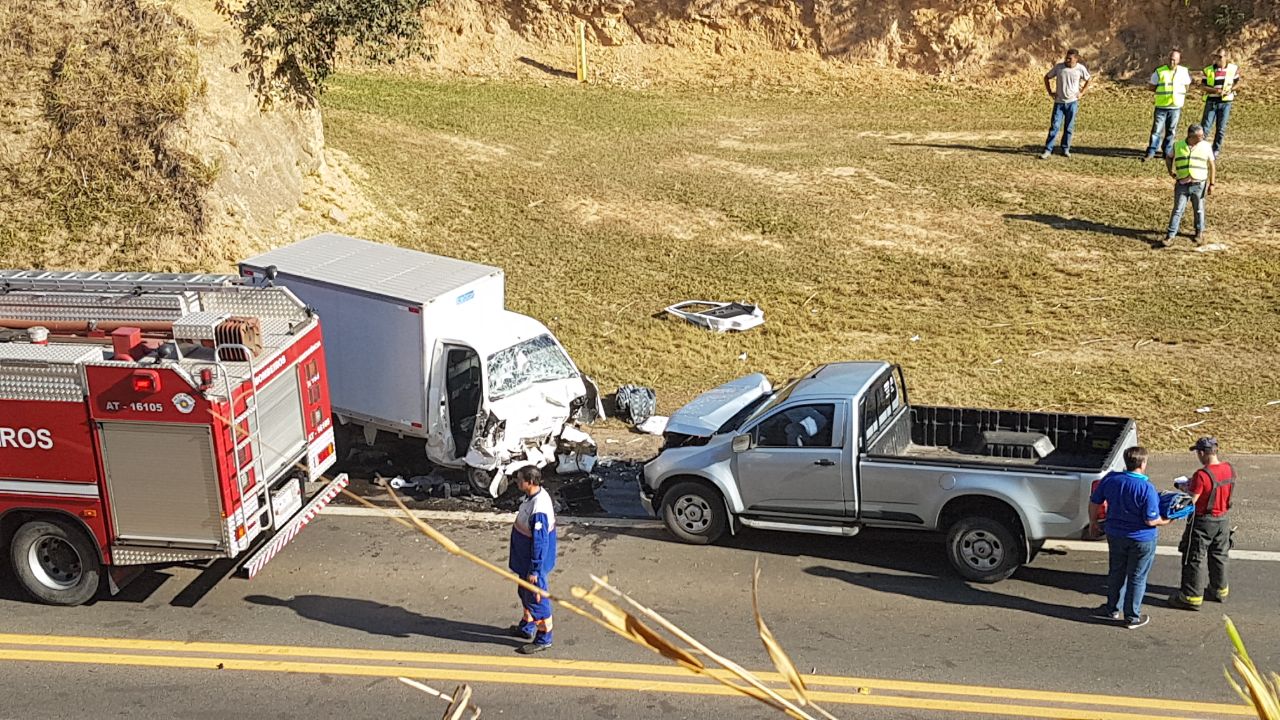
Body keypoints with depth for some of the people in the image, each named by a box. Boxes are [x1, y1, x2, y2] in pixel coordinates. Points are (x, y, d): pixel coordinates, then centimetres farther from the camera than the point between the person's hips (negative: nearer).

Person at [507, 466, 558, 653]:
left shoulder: (539, 509, -33)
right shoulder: (534, 496, -2)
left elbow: (540, 543, -28)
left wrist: (534, 570, -22)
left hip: (534, 563, -10)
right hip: (525, 560, 10)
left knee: (537, 599, 7)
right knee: (525, 594, 26)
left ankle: (544, 638, 23)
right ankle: (527, 627, 45)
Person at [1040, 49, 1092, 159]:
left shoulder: (1081, 68, -4)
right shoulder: (1058, 67, -6)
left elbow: (1088, 81, 13)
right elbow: (1047, 77, 8)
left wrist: (1081, 92, 2)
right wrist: (1050, 92, 1)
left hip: (1072, 102, 1)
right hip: (1059, 102, 0)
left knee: (1069, 127, 7)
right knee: (1054, 126, -6)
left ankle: (1066, 149, 18)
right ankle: (1048, 150, -4)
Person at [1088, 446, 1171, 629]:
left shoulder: (1110, 479, -9)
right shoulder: (1147, 489, -25)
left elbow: (1094, 502, 1)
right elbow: (1151, 520, -22)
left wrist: (1093, 523, 16)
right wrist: (1165, 521, -1)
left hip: (1115, 535, 4)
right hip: (1141, 539, -4)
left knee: (1117, 573, 21)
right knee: (1137, 578, 11)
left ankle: (1113, 609, 34)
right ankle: (1132, 617, 22)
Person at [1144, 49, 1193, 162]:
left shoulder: (1184, 72, 3)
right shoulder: (1159, 71, -4)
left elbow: (1187, 85, 17)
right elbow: (1152, 87, 4)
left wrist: (1180, 95, 5)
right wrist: (1162, 92, -4)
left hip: (1176, 107, 2)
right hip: (1161, 106, -2)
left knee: (1171, 130, 8)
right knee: (1157, 130, -5)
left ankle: (1167, 151, 17)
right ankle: (1151, 152, -1)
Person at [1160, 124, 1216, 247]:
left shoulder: (1206, 146, -1)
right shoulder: (1178, 146, 0)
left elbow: (1212, 165, 4)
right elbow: (1169, 158, 19)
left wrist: (1212, 183, 0)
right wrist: (1171, 171, 6)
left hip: (1199, 184, 0)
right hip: (1182, 184, 0)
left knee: (1198, 210, 13)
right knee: (1178, 210, 1)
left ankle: (1199, 232, 31)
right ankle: (1170, 236, 3)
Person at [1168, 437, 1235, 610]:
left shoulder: (1202, 475, -28)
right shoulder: (1230, 469, -5)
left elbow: (1191, 502, -23)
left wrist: (1187, 489, -3)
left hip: (1203, 522, -7)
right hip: (1223, 520, 7)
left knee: (1195, 559, 4)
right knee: (1219, 556, 22)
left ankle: (1192, 597, 11)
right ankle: (1220, 590, 37)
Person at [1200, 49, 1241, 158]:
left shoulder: (1233, 69, 0)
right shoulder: (1208, 70, -3)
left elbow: (1237, 83, 10)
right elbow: (1204, 87, -4)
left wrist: (1230, 90, -10)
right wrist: (1216, 90, -21)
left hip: (1225, 102, 1)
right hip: (1211, 101, -1)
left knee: (1221, 128, 6)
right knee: (1205, 126, -5)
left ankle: (1216, 151, 16)